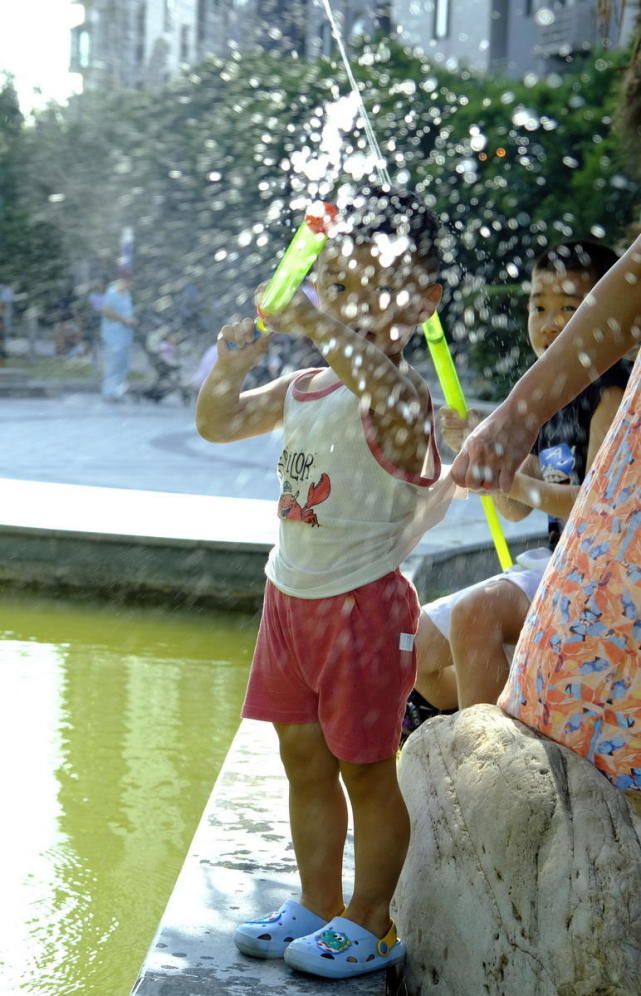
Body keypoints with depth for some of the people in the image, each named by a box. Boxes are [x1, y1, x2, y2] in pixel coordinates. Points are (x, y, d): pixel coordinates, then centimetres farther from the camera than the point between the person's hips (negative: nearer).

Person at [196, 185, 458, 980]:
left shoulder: (397, 392, -17)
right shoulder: (305, 389, 7)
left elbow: (401, 410, -43)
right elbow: (219, 424, 16)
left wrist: (329, 335, -52)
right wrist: (233, 364, -5)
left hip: (362, 606, -8)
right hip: (291, 597, 8)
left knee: (367, 770, 5)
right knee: (304, 762, 17)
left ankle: (370, 926, 19)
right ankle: (317, 906, 31)